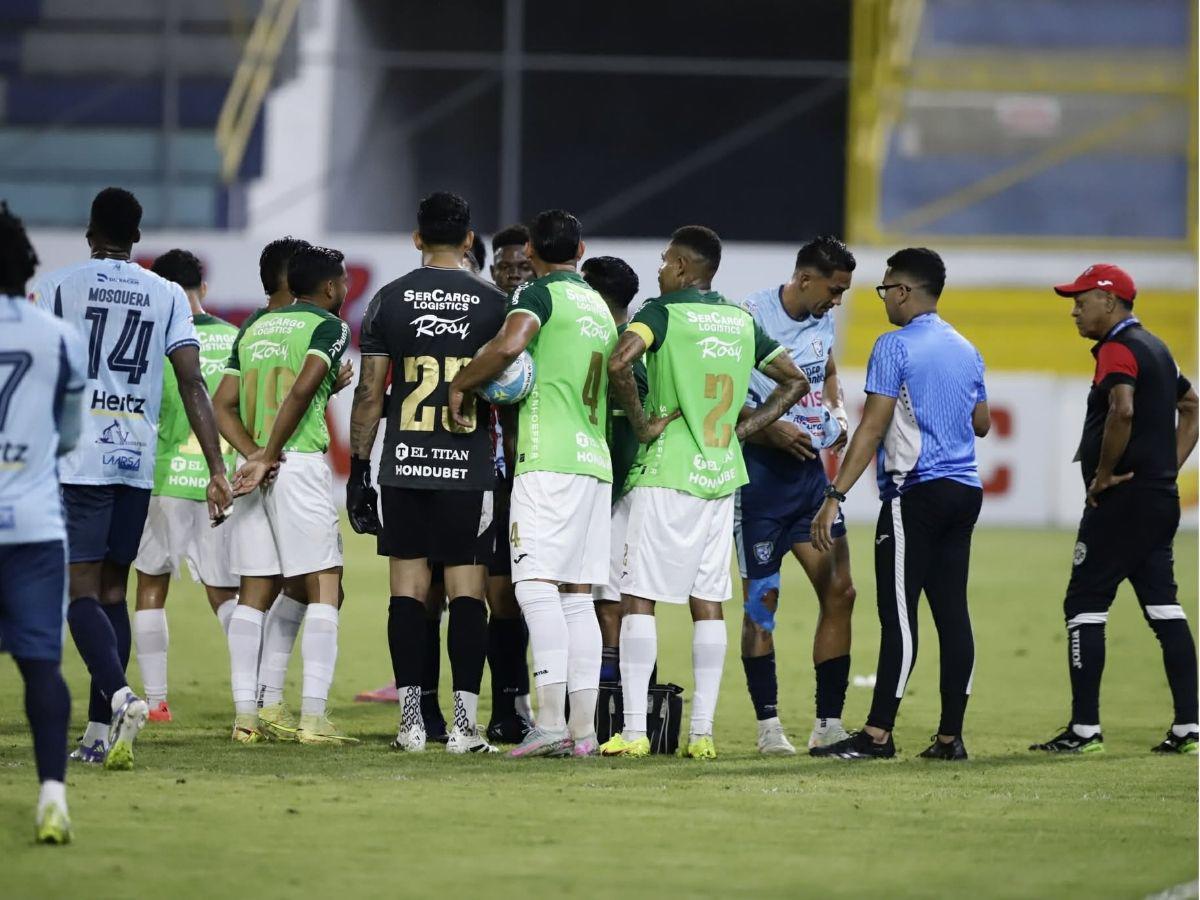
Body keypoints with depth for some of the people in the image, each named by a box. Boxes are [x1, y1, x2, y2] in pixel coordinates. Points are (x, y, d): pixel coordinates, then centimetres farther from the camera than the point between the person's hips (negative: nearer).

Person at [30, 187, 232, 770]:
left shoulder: (56, 289, 1)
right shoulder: (168, 296, 8)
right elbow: (192, 384, 0)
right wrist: (217, 470, -1)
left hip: (77, 460, -4)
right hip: (138, 461, 4)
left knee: (83, 592, -6)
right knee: (112, 591, 13)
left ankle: (121, 697, -31)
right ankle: (99, 733, 11)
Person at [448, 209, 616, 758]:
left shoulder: (539, 294, -3)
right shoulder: (600, 306, 21)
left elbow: (509, 345, -21)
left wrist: (461, 383, -9)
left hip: (549, 461, -8)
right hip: (596, 461, 8)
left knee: (537, 583, -13)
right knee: (577, 593, 8)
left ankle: (551, 719, -25)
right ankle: (583, 728, 3)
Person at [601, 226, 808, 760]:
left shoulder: (663, 311, -7)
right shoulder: (741, 321, 11)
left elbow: (619, 362, -25)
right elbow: (794, 382, 17)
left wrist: (641, 423, -13)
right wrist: (740, 428, 12)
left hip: (666, 475, -6)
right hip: (721, 476, 6)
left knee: (639, 597, -2)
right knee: (708, 603, 7)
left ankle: (634, 731, -8)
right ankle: (702, 732, 5)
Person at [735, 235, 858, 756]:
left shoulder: (822, 320, 9)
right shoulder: (750, 317, -14)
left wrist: (836, 412, 8)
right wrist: (771, 429, -22)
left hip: (810, 468, 7)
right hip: (760, 472, -7)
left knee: (839, 591, 2)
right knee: (761, 599, -2)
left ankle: (828, 723, 9)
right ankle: (768, 725, 5)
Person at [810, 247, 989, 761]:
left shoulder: (896, 346, -8)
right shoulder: (965, 350, 14)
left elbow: (872, 428, -14)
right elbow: (982, 424, 23)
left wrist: (835, 496, -16)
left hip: (916, 493, -7)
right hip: (965, 490, 7)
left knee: (899, 614, -9)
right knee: (952, 612, 7)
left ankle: (877, 734, -12)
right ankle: (950, 736, 7)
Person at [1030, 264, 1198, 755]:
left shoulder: (1117, 350, -13)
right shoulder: (1156, 348, 18)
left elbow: (1122, 410, -31)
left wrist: (1104, 472, -20)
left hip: (1119, 499, -10)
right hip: (1161, 501, 10)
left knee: (1084, 605, -5)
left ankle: (1084, 729, -6)